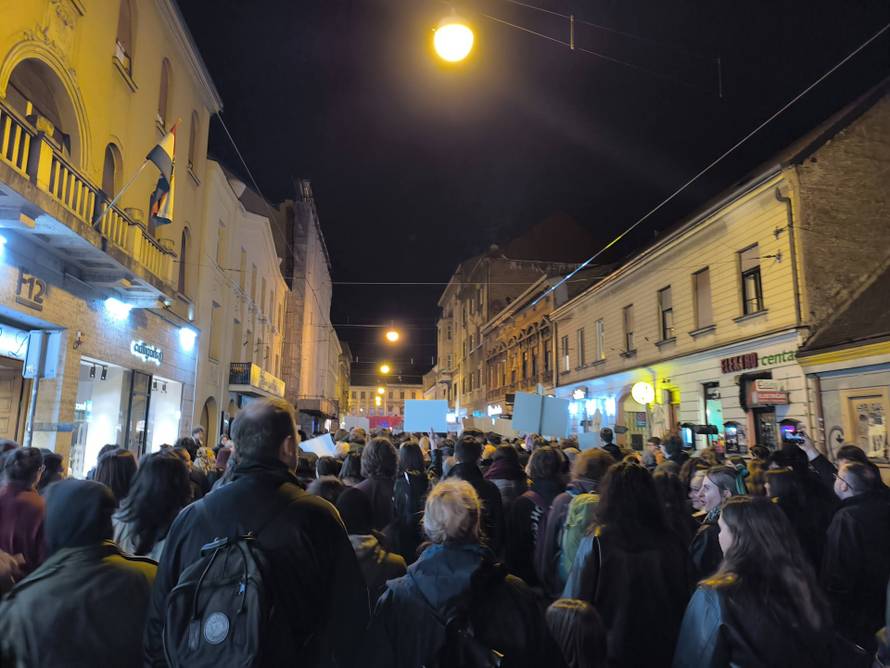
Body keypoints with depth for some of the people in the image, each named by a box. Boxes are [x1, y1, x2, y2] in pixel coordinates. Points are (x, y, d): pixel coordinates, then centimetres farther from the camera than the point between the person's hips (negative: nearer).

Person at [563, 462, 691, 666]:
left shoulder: (596, 541, -19)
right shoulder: (672, 543, -10)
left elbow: (576, 600, -13)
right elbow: (684, 599, 3)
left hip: (611, 651, -3)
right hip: (662, 652, 3)